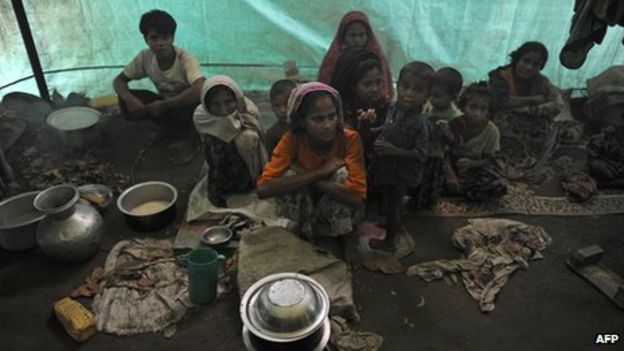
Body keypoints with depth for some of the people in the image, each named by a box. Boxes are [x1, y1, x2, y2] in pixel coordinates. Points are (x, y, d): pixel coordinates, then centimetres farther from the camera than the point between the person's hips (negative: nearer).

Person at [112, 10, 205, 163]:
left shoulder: (185, 59, -29)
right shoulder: (145, 57, -14)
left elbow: (200, 90, -46)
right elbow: (119, 80, -5)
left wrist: (164, 105, -38)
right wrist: (129, 98, -29)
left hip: (188, 108, -4)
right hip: (166, 107, 5)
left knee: (198, 101, -39)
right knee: (126, 101, -17)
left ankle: (193, 143, -8)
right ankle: (166, 129, 7)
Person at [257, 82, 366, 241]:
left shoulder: (350, 138, -22)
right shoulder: (292, 139, -20)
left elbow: (356, 196, -32)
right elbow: (263, 189, -32)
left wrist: (306, 174, -29)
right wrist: (319, 172, -33)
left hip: (342, 217, 0)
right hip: (302, 214, 1)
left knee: (342, 173, -29)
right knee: (291, 174, -27)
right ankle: (304, 234, -6)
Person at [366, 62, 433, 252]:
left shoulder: (420, 124, -28)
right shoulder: (394, 108, -7)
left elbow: (421, 154, -27)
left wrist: (394, 151, -31)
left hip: (401, 173, -7)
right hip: (387, 167, 7)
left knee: (393, 206, 12)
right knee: (392, 202, 28)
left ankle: (390, 241, 33)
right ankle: (394, 225, 53)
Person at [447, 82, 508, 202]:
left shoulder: (492, 131, -16)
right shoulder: (454, 123, -17)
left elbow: (488, 159, -9)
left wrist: (471, 163, -29)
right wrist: (450, 173, -30)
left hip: (476, 167, 1)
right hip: (453, 165, -1)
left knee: (501, 186, -24)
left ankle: (458, 191, -11)